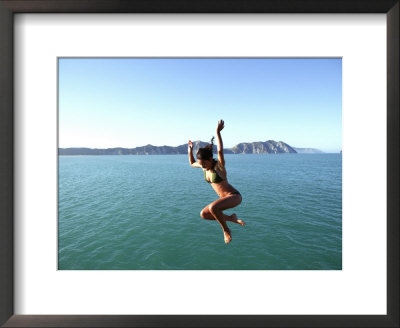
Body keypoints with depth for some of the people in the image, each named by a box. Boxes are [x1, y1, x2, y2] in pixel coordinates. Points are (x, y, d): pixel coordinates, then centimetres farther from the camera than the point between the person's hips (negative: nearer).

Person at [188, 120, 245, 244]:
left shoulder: (219, 165, -20)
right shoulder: (204, 166, 0)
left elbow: (220, 150, -40)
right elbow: (192, 163, 19)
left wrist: (218, 132, -43)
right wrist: (190, 151, 4)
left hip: (234, 196, -8)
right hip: (224, 198, 9)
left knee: (212, 207, -32)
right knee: (204, 214, 6)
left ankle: (226, 230, -6)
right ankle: (231, 218, 15)